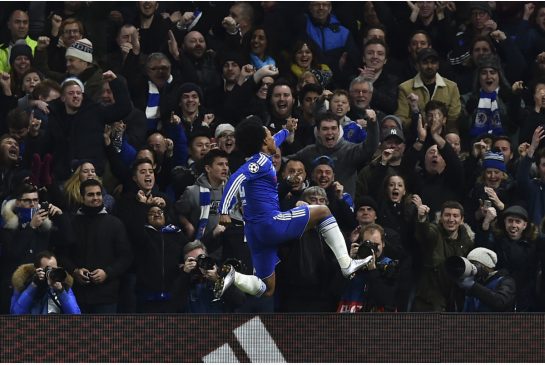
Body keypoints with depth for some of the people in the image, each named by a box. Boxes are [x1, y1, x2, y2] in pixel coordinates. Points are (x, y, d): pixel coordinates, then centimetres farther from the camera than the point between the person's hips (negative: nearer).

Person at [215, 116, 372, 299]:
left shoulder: (257, 160, 19)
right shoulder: (261, 162, -8)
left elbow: (272, 143, 43)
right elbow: (236, 178, -24)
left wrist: (286, 131, 62)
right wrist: (224, 211, -33)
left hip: (255, 232, 9)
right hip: (271, 223, -9)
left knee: (266, 290, 11)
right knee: (323, 212, 9)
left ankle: (232, 275, -12)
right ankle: (346, 264, 2)